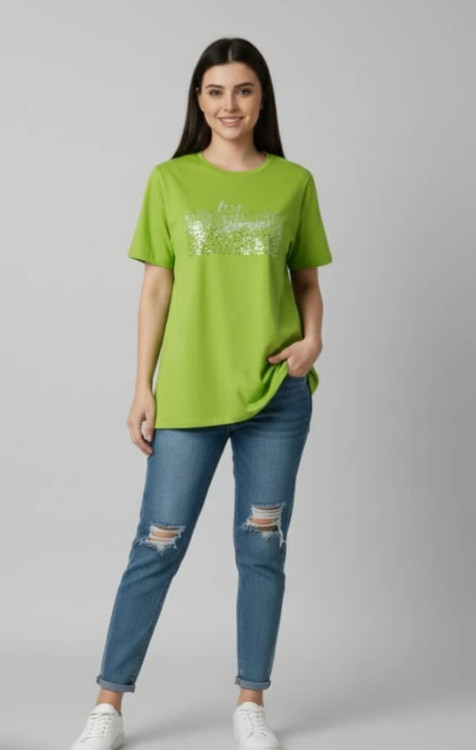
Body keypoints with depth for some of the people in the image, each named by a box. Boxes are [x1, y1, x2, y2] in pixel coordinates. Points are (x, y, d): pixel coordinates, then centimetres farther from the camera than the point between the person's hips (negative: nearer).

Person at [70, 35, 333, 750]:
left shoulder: (293, 182, 5)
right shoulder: (170, 180, 3)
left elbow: (307, 280, 12)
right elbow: (157, 288, 3)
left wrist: (313, 339, -7)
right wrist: (143, 387, 0)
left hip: (277, 395, 1)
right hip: (189, 394, -1)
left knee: (263, 549, 8)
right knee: (157, 547, 3)